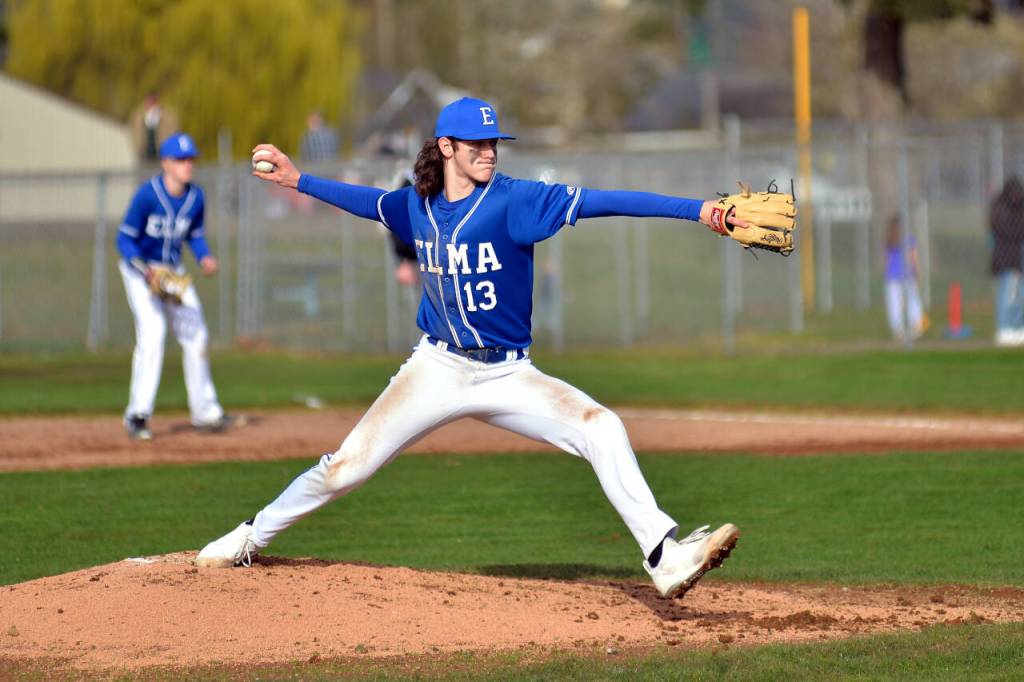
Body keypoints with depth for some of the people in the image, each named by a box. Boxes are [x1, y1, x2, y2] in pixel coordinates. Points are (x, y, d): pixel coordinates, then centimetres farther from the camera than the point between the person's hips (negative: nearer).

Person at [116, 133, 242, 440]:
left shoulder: (195, 196, -5)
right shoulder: (147, 195, -22)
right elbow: (125, 239, -19)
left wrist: (204, 257, -10)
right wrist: (144, 268, -33)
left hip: (173, 272, 6)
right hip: (140, 270, -6)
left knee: (195, 335, 8)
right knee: (152, 334, -21)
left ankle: (205, 413, 21)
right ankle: (138, 415, -16)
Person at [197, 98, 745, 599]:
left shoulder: (514, 201, -13)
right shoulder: (418, 206, 0)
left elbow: (598, 202, -25)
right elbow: (369, 202, 24)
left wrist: (700, 210, -33)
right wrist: (297, 179, 25)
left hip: (507, 376, -2)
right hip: (437, 370, 2)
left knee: (601, 427, -25)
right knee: (347, 467, -2)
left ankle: (664, 557, -28)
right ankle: (252, 537, 21)